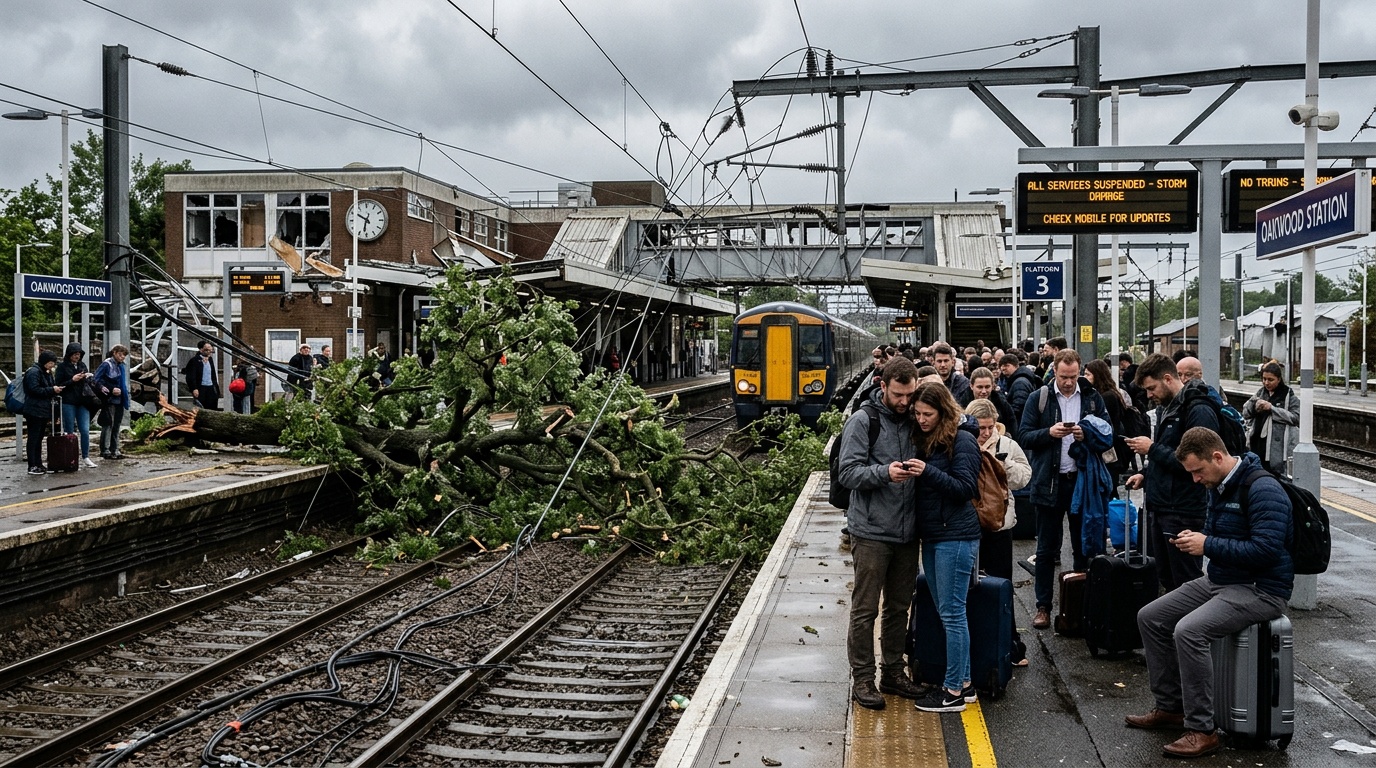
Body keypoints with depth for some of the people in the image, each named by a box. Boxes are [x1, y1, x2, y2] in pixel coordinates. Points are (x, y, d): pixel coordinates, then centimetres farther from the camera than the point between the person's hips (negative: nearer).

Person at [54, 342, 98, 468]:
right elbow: (58, 385, -5)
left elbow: (88, 383, 20)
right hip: (68, 403, -4)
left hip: (82, 402, 4)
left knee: (85, 430, 0)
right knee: (70, 432, 2)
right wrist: (72, 380, -16)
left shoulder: (82, 365, 13)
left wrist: (88, 378, -1)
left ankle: (86, 457, 7)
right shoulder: (62, 366, -2)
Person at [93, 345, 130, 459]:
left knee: (116, 425, 11)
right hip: (109, 400, -8)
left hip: (119, 400, 8)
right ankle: (105, 450, 1)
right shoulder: (107, 364, -8)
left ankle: (115, 450, 17)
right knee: (108, 424, -5)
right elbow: (97, 379, -13)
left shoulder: (121, 366, 15)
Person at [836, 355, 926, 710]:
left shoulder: (914, 421, 9)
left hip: (907, 532, 6)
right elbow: (847, 472, -13)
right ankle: (862, 679, 11)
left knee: (899, 607, 15)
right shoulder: (862, 421, -7)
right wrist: (884, 472, -28)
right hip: (871, 531, -6)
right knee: (865, 609, 1)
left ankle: (892, 671, 28)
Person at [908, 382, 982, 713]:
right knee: (947, 612, 13)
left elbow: (965, 488, -15)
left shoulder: (962, 441, -10)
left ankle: (954, 691, 4)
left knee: (952, 613, -3)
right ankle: (963, 682, 23)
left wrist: (928, 472, -23)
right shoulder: (925, 440, 13)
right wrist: (911, 473, -1)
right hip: (931, 536, 8)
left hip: (956, 536, -8)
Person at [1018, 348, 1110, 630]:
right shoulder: (1039, 398, 0)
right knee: (1046, 550, 5)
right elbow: (1023, 436, -2)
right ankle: (1043, 606, 13)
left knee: (1084, 546, 11)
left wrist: (1087, 434, -15)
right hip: (1050, 482, -1)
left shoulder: (1092, 397, 4)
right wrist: (1049, 432, -18)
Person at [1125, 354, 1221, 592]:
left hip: (1184, 512, -10)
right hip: (1163, 508, 10)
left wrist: (1152, 449, -17)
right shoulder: (1169, 407, 16)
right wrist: (1145, 475, 10)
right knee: (1166, 577, 16)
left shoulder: (1199, 411, -16)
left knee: (1186, 583, -2)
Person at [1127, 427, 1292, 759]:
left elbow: (1266, 550, -28)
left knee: (1189, 631, -30)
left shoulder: (1262, 489, -20)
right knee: (1150, 617, 6)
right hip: (1218, 580, 10)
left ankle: (1201, 730, -18)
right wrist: (1191, 538, 2)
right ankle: (1170, 708, 16)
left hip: (1260, 589, -10)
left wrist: (1208, 545, -23)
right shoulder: (1218, 487, 10)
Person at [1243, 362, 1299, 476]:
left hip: (1277, 446, -6)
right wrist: (1254, 406, -8)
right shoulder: (1261, 392, 15)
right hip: (1257, 442, 6)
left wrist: (1272, 408, -16)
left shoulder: (1288, 395, -1)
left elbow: (1296, 417, -12)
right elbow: (1245, 413, 13)